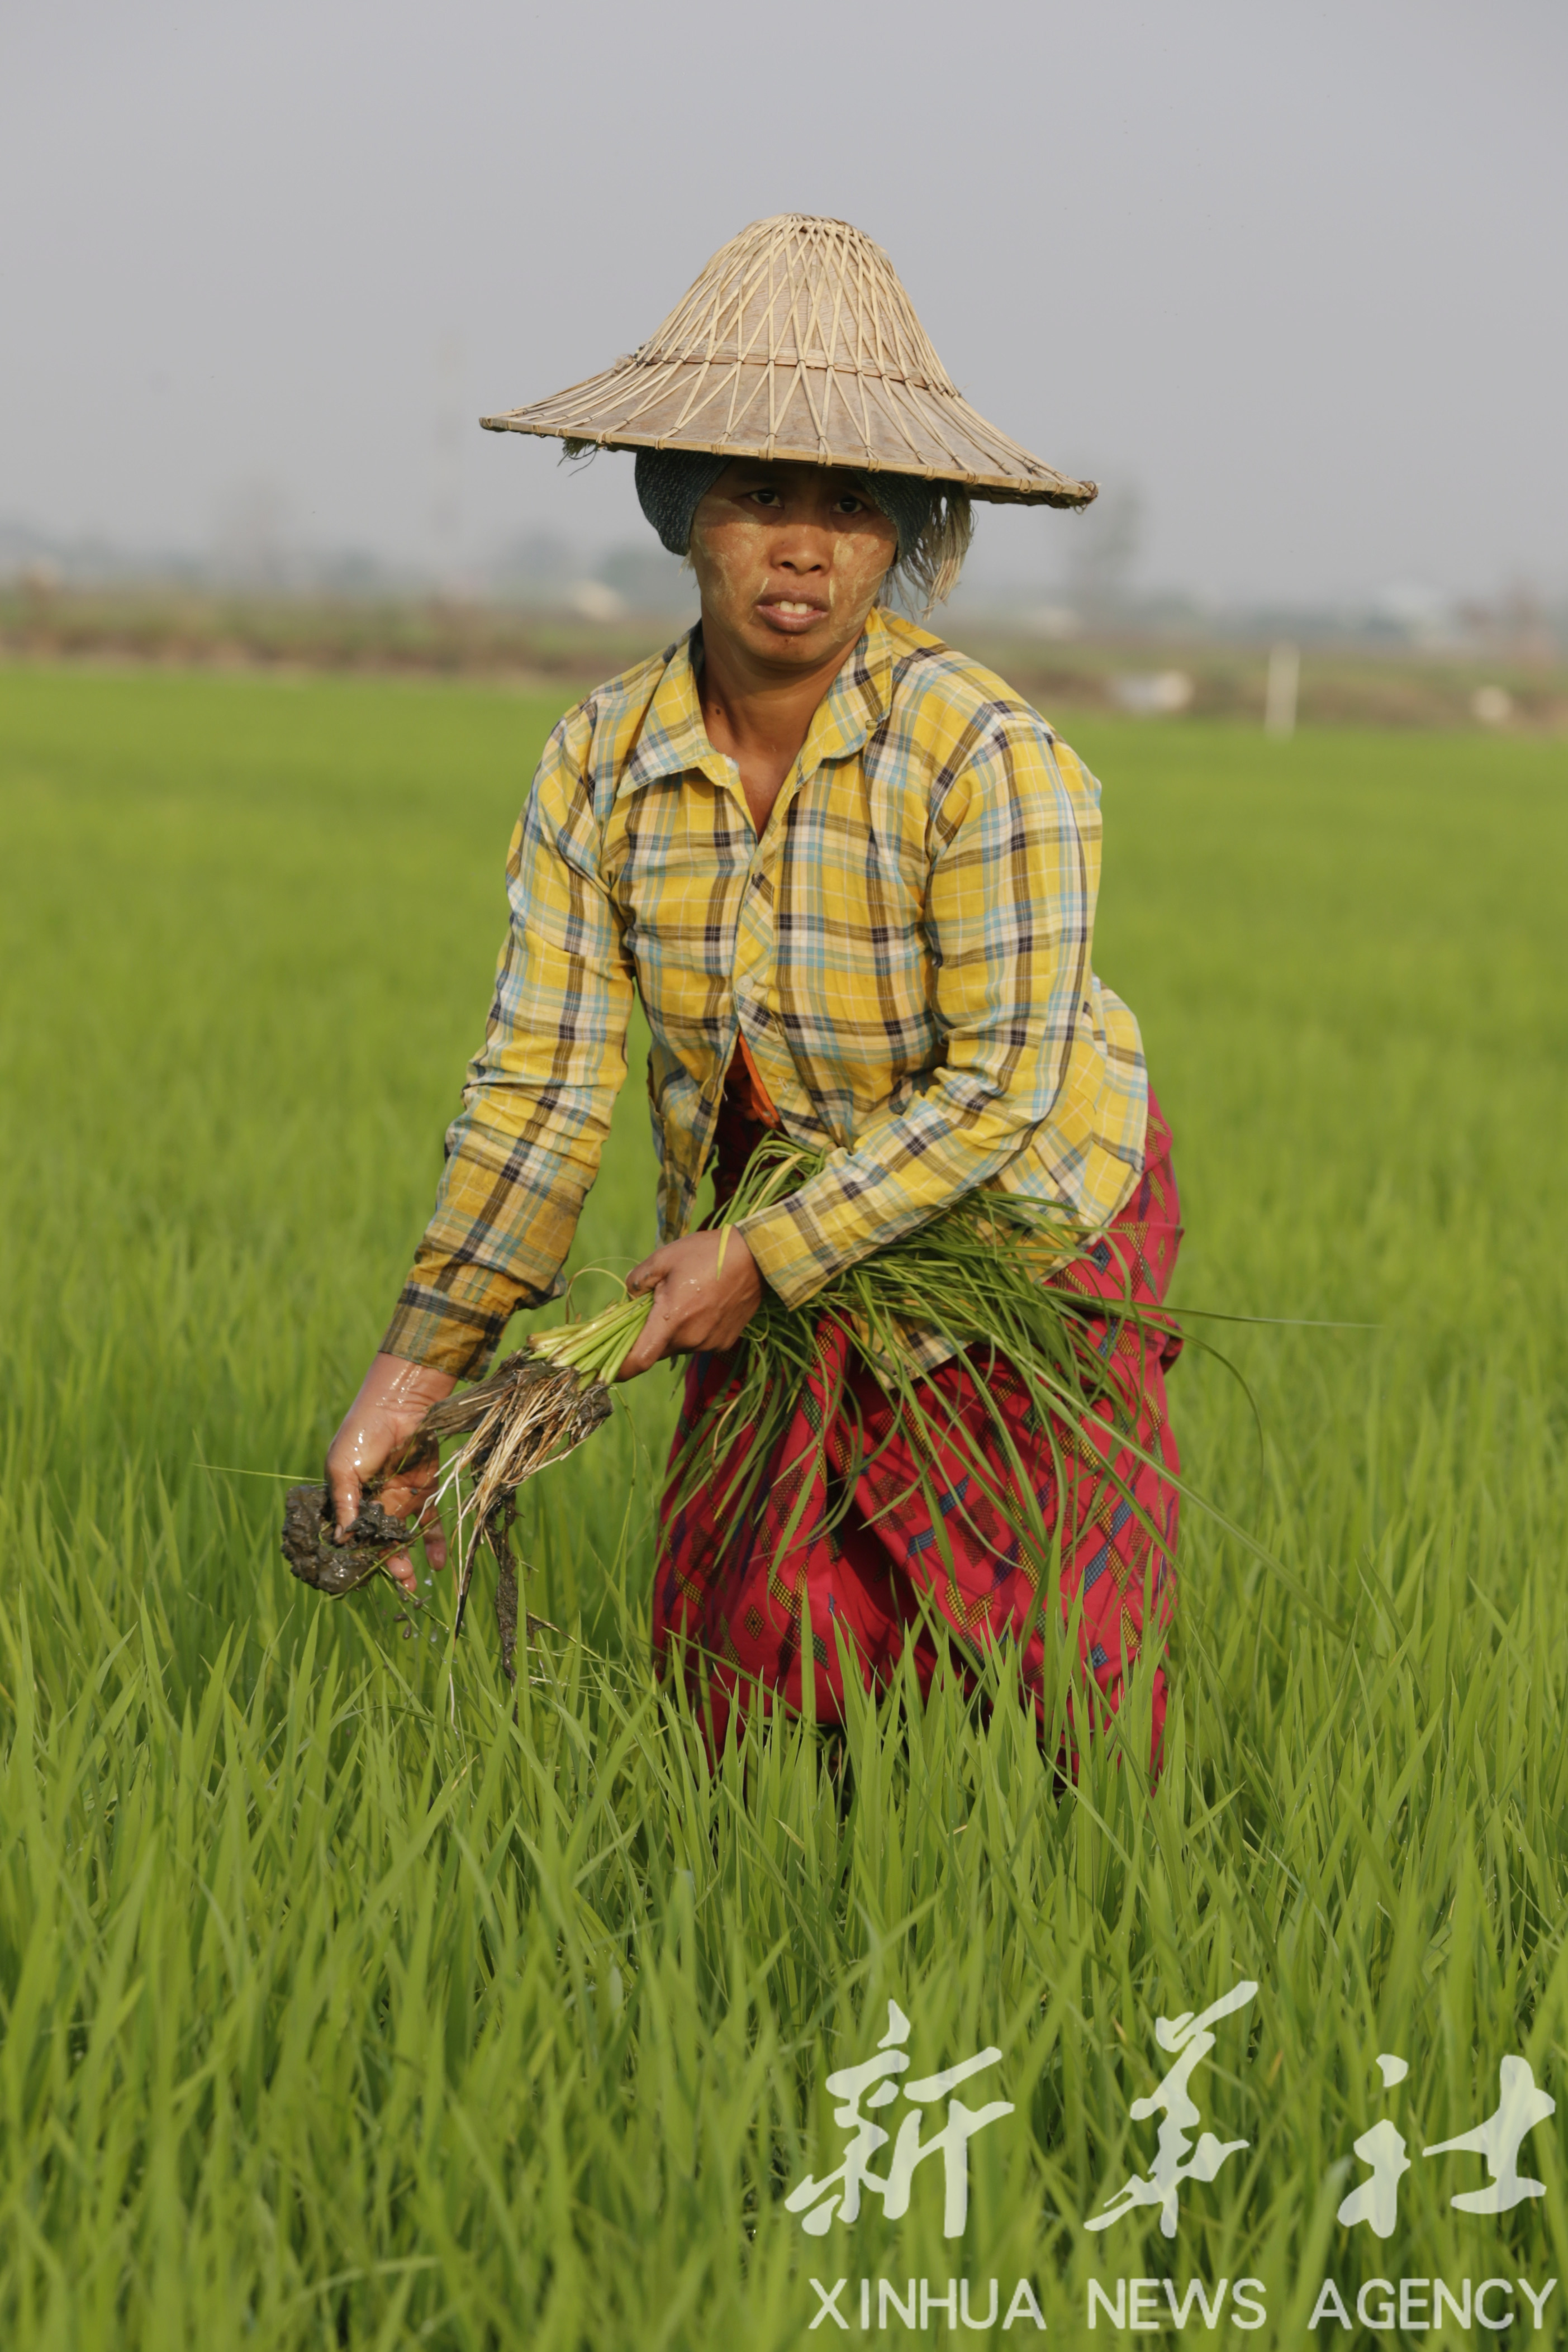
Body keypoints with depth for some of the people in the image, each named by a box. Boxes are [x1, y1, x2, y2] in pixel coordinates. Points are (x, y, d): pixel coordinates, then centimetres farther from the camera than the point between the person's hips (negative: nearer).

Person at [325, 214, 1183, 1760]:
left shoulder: (989, 758, -26)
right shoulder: (598, 764, -13)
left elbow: (1000, 1086, -23)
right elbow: (541, 1080, -13)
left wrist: (761, 1262, -24)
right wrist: (423, 1362, -20)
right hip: (771, 1254, 4)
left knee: (1042, 1696, 3)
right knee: (745, 1686, 5)